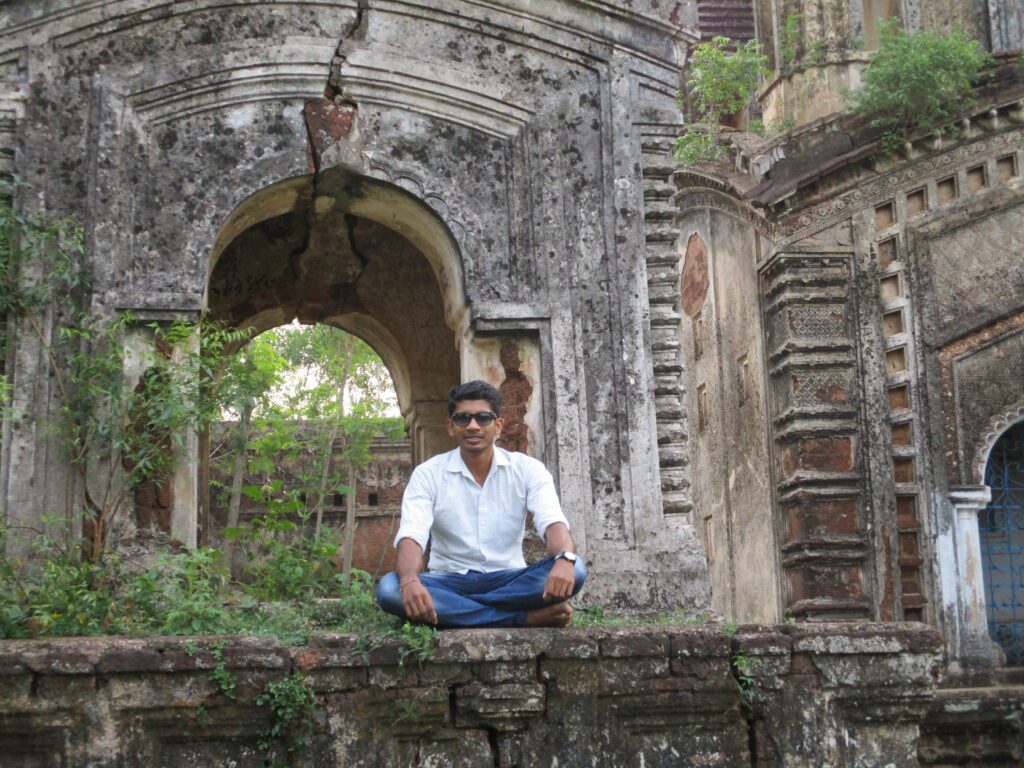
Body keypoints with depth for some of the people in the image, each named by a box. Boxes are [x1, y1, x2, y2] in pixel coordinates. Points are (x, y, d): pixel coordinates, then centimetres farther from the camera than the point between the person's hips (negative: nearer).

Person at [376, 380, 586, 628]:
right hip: (450, 582, 1)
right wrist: (409, 580, -41)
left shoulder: (527, 469, 0)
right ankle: (526, 618, -32)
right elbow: (411, 535, -16)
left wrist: (565, 559, -42)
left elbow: (553, 522, -16)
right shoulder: (428, 474, -2)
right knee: (389, 589, -33)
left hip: (510, 580, 0)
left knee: (574, 570, -29)